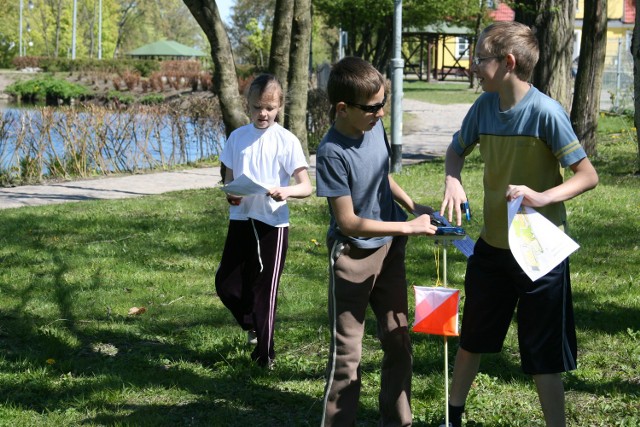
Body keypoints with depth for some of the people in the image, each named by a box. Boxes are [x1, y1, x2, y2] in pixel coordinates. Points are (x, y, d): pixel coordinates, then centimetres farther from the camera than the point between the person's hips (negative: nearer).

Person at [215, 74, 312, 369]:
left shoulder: (287, 141, -6)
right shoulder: (237, 137, 5)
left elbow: (306, 186, -8)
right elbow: (229, 178, 12)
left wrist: (286, 191, -29)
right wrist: (230, 194, -11)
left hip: (273, 223, -4)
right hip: (241, 219, 4)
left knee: (264, 288, 2)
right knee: (226, 283, 4)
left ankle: (264, 353, 15)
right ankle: (252, 324, 32)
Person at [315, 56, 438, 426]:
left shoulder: (375, 126, -5)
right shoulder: (333, 152, -25)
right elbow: (348, 222, -24)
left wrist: (413, 206, 2)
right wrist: (409, 227, -22)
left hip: (389, 250, 7)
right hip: (353, 256, -7)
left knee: (399, 342, 14)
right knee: (347, 353, 1)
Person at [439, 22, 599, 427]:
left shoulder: (546, 112, -20)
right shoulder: (485, 105, -4)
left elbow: (588, 176, -16)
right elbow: (457, 150, 14)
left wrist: (541, 197, -32)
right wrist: (453, 182, -8)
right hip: (493, 245, 6)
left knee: (543, 355, 3)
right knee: (471, 340, 20)